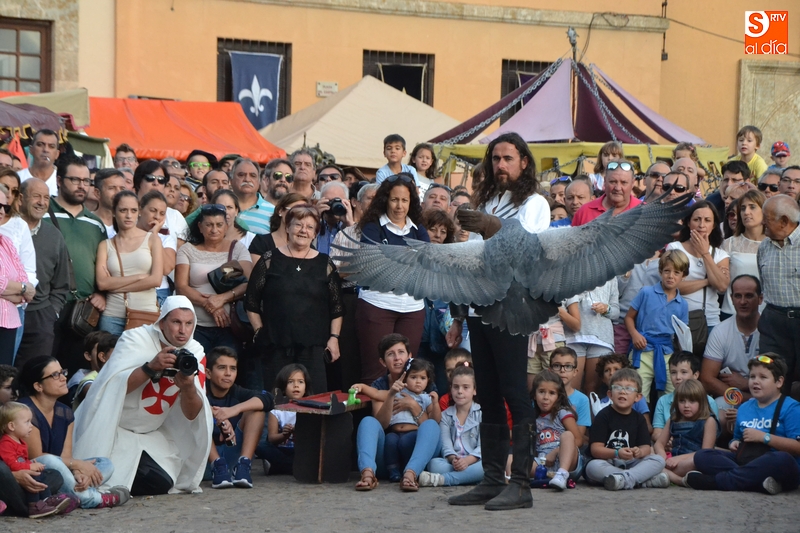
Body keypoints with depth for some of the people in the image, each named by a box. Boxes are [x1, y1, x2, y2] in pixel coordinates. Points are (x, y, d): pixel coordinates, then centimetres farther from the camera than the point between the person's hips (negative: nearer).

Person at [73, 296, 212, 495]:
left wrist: (188, 388, -31)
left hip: (150, 436, 5)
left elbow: (192, 415, -10)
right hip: (112, 430, -5)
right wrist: (151, 367, -39)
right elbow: (112, 387, -27)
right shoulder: (136, 339, -14)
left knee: (163, 484, -13)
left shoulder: (195, 353, -4)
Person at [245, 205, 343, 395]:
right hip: (276, 346, 0)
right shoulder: (270, 260, 5)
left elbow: (337, 306, 10)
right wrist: (259, 331, 0)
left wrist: (334, 337, 3)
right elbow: (251, 302, 6)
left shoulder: (325, 264, 8)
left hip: (313, 346, 0)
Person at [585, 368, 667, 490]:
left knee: (659, 460, -15)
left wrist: (640, 452, -24)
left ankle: (626, 478, -39)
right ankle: (645, 479, -38)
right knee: (593, 466, -35)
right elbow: (596, 449, -11)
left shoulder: (638, 418, 12)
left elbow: (645, 447, 2)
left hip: (630, 464, 4)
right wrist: (617, 453, -29)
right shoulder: (603, 416, -1)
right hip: (607, 464, -4)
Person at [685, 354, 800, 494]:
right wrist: (734, 444, 6)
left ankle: (714, 481, -36)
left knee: (783, 459, -41)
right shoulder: (744, 408, 18)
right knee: (701, 456, -12)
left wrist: (764, 437, -14)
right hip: (745, 461, 6)